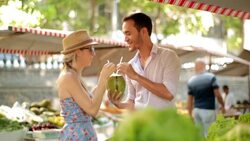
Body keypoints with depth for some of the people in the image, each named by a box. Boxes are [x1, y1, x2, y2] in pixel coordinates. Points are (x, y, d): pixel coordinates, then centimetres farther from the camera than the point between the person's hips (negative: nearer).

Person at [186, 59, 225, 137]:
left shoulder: (191, 81, 4)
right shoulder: (211, 77, -7)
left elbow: (189, 101, 7)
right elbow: (218, 95, -9)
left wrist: (190, 115, 14)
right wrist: (222, 105, 8)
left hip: (196, 110, 4)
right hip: (208, 110, -4)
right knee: (208, 134, -2)